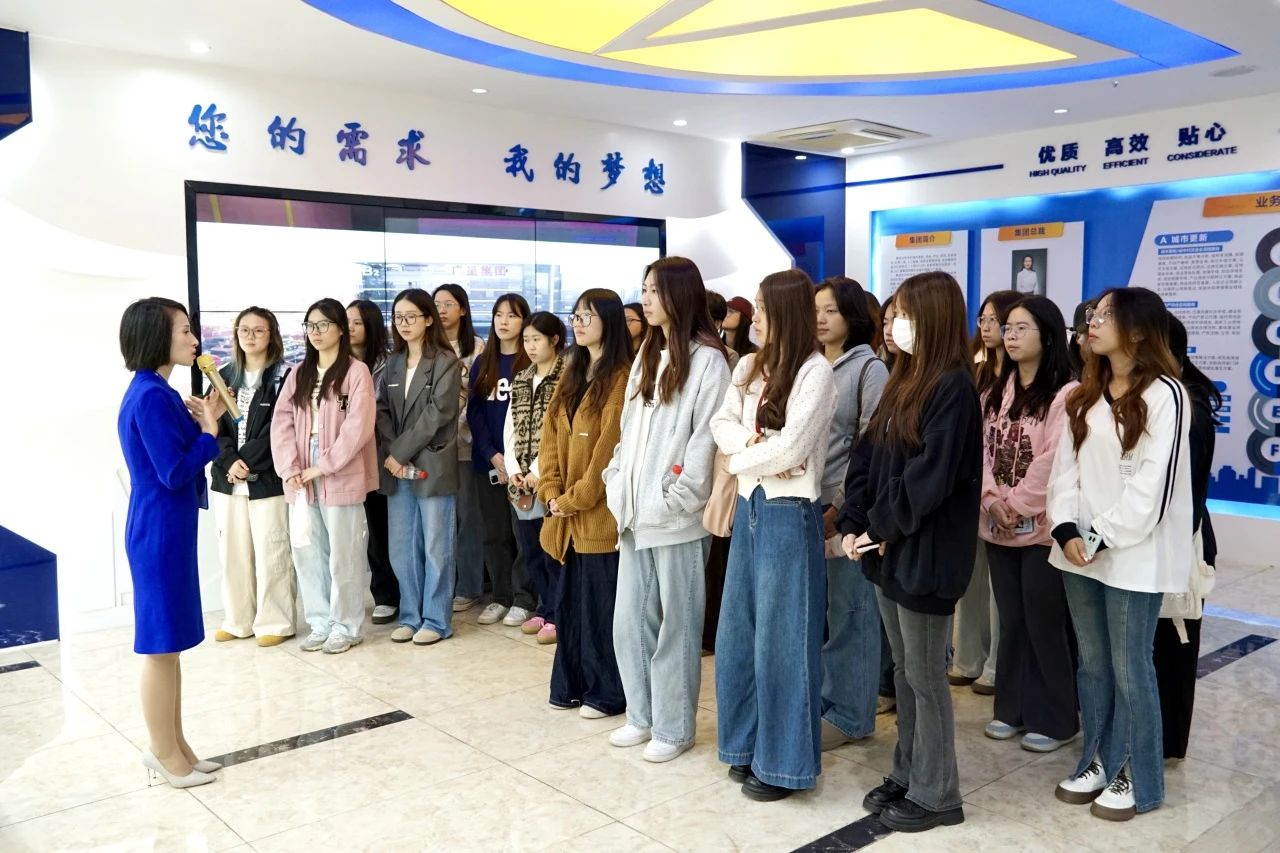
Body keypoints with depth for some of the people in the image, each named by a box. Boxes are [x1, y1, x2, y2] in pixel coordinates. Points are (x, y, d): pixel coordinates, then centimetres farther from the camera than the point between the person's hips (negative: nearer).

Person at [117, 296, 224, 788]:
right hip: (160, 531, -10)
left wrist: (199, 421, 2)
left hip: (167, 528, 10)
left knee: (168, 642, 16)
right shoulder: (151, 396, -19)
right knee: (160, 643, 2)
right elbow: (174, 473, -21)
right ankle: (165, 752, 15)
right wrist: (210, 429, -10)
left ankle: (170, 744, 27)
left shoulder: (155, 392, 11)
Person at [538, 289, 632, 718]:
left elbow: (610, 445, -17)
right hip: (568, 514, 8)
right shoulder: (572, 373, 14)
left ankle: (608, 691, 15)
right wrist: (551, 491, -2)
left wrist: (575, 498, -13)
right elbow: (551, 435, 10)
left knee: (603, 603, 2)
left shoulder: (622, 376, -12)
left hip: (601, 513, -8)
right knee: (571, 600, 14)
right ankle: (572, 683, 26)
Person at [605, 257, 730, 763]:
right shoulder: (647, 355, 16)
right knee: (629, 622, 13)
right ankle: (642, 716, 29)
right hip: (635, 512, 8)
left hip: (677, 516, -7)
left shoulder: (708, 360, -8)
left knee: (675, 625, 4)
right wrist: (616, 484, 7)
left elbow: (706, 438, -13)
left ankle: (673, 728, 18)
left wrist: (677, 498, -16)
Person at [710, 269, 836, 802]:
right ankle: (750, 746, 29)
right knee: (738, 633, 13)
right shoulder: (749, 366, 11)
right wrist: (752, 443, -13)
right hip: (749, 508, 8)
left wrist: (740, 456, -4)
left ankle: (784, 763, 16)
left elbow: (790, 449, -19)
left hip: (789, 514, -7)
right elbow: (721, 424, 6)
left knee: (780, 639, 1)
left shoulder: (815, 371, -12)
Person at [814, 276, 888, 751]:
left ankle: (851, 714, 15)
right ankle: (822, 700, 26)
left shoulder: (870, 369, -5)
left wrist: (840, 507, -14)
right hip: (805, 504, 6)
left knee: (849, 611, 3)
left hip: (846, 508, -6)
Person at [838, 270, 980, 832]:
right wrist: (853, 524, 1)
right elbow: (867, 456, 10)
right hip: (888, 546, 8)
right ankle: (907, 774, 31)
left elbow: (930, 476, -20)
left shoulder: (953, 388, -15)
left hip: (925, 552, -8)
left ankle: (935, 793, 18)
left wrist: (883, 528, -12)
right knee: (903, 671, 17)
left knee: (925, 675, 3)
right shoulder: (904, 380, 12)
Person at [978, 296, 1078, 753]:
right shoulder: (996, 392, 13)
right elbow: (982, 448, 5)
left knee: (1045, 623, 2)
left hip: (1043, 526, -6)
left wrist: (1016, 504, -14)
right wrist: (992, 498, -9)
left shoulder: (1065, 394, -11)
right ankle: (1012, 708, 26)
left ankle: (1055, 719, 17)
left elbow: (1055, 460, -18)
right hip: (998, 526, 7)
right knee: (1011, 620, 14)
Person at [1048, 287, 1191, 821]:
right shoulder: (1086, 395, 14)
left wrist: (1102, 537, -15)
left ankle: (1138, 779, 18)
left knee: (1130, 669, 2)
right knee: (1092, 664, 14)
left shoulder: (1164, 394, -9)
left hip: (1133, 556, -7)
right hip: (1080, 551, 7)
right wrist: (1067, 530, -7)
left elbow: (1154, 484, -15)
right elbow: (1066, 467, 7)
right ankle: (1098, 764, 28)